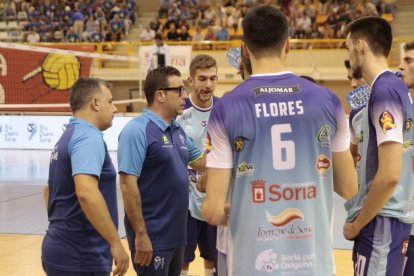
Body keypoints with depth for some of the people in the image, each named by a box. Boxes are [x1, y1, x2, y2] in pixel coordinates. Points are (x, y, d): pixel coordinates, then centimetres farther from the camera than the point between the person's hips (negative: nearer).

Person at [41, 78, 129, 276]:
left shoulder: (68, 137, 14)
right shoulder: (88, 137, -16)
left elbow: (50, 191, 26)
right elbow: (86, 193, -31)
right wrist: (116, 243, -27)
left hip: (62, 250, 9)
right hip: (81, 258, -9)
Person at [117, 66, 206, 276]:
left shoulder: (178, 130, 10)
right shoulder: (138, 130, -15)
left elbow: (200, 163, 21)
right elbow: (128, 184, -19)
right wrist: (140, 234, -21)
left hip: (176, 234, 8)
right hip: (152, 237, -8)